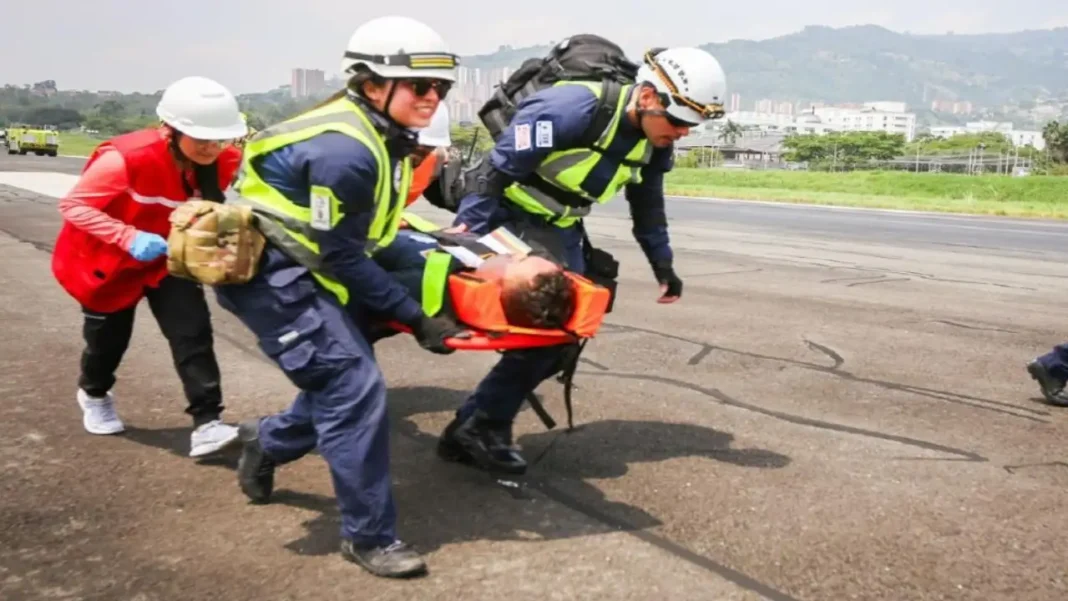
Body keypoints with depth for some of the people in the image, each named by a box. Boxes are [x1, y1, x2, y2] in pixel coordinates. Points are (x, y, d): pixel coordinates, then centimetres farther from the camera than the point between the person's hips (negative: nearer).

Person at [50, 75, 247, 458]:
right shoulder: (127, 157, -34)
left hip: (167, 258, 3)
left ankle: (207, 424, -13)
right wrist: (130, 238, -41)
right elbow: (72, 205, -27)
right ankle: (93, 394, 48)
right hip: (108, 259, -3)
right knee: (109, 337, 14)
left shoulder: (224, 162, -20)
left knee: (193, 330, -15)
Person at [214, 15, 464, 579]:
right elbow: (341, 256, -22)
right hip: (267, 270, -10)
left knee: (342, 382, 12)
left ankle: (265, 442, 38)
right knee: (355, 388, -14)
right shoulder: (346, 151, -27)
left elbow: (363, 235, 11)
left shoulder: (378, 136, 3)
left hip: (301, 268, 10)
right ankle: (368, 535, -1)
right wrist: (414, 316, -17)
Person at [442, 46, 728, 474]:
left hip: (560, 231, 8)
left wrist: (662, 264, 17)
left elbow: (648, 204, 15)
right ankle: (478, 424, -3)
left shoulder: (653, 143, -3)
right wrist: (467, 228, -24)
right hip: (511, 219, -8)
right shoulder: (574, 107, -28)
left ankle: (480, 421, 11)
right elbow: (498, 167, -24)